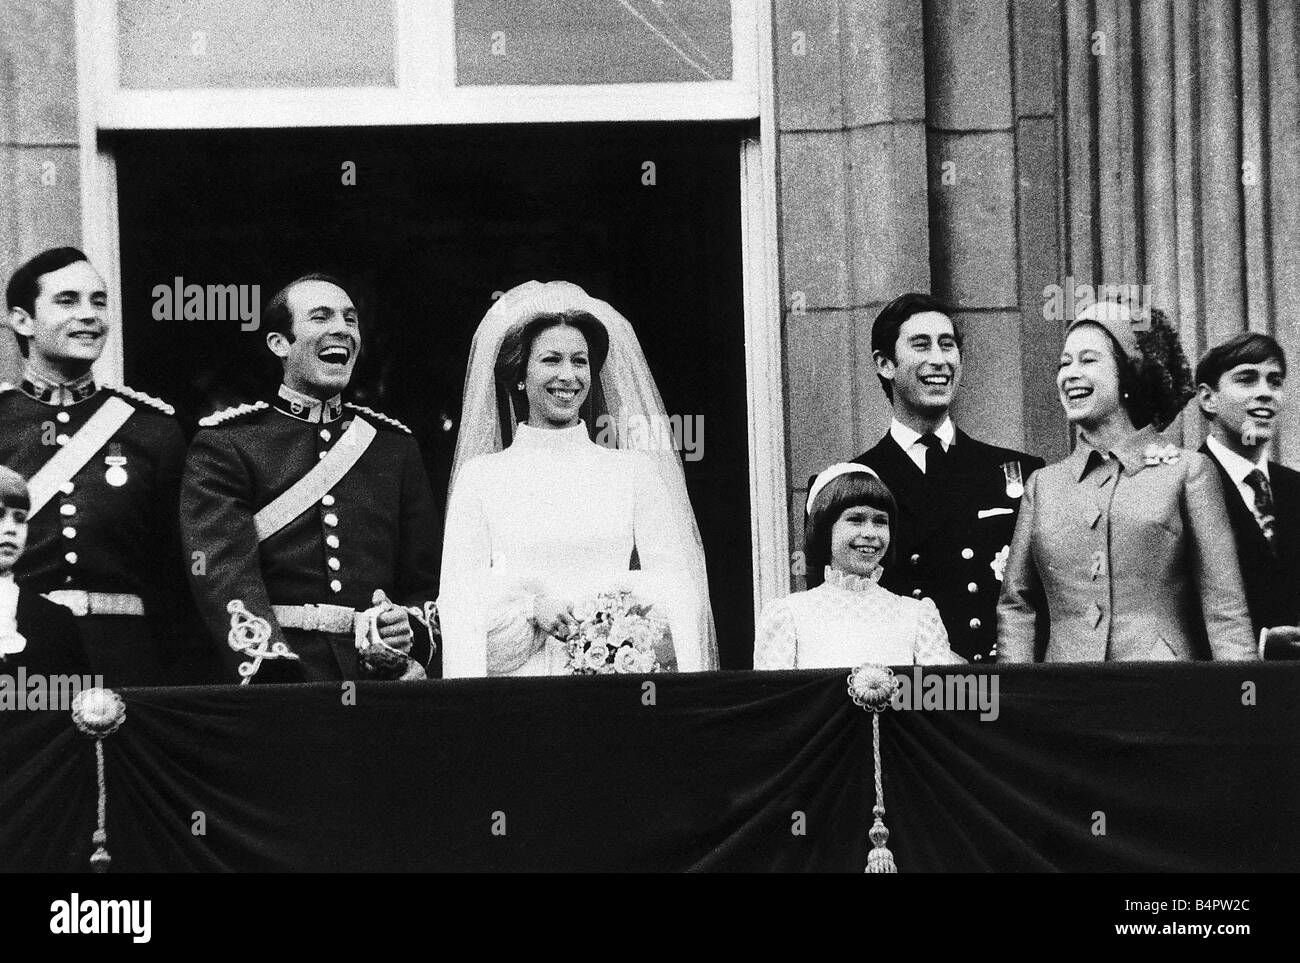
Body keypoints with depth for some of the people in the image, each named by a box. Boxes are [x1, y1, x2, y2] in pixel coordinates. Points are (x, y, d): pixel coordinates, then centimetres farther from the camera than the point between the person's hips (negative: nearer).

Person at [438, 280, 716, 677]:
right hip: (518, 688, 1)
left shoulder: (634, 470, 11)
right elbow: (458, 600, 2)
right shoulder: (480, 476, 10)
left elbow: (676, 589, 4)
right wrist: (528, 599, -15)